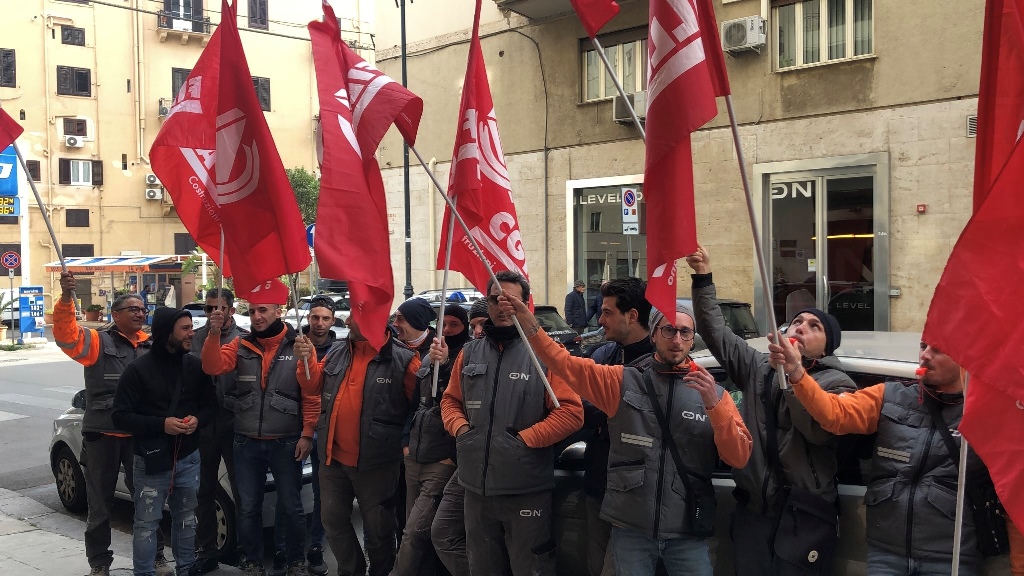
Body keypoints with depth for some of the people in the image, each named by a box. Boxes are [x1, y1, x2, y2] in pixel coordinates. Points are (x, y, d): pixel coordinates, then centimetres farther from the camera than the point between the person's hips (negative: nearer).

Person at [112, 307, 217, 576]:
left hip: (189, 458, 4)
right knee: (146, 524, 3)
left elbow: (210, 405, 9)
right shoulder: (138, 369, -10)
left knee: (186, 520, 17)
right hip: (152, 461, -4)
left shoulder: (196, 366, 2)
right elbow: (120, 415, -11)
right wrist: (161, 424, -22)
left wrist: (197, 420, -13)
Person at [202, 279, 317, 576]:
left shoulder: (299, 347, -7)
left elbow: (311, 395, -7)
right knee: (248, 507, 12)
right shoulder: (241, 346, 3)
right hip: (247, 443, 3)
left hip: (286, 442, -3)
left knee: (291, 506, 9)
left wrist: (307, 434, -10)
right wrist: (214, 333, -25)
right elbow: (213, 367, -12)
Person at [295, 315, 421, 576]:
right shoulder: (337, 353, 6)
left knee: (377, 527, 8)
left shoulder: (402, 359, -13)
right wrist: (308, 360, -3)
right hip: (333, 457, 6)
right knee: (333, 519, 16)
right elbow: (314, 386, 12)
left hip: (375, 462, -6)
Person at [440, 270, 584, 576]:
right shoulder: (470, 353, 9)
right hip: (477, 487, 5)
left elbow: (571, 411, -14)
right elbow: (450, 400, 19)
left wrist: (524, 438, -16)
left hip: (527, 490, -5)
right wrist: (460, 427, -1)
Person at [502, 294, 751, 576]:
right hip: (631, 528, 0)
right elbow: (565, 363, -2)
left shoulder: (713, 393, 4)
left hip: (687, 533, 0)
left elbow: (739, 458, -4)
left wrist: (714, 405, -17)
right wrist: (528, 321, -14)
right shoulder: (624, 382, 3)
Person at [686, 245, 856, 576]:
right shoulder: (759, 367, 10)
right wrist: (703, 278, -4)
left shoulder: (837, 383, -3)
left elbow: (819, 428, -22)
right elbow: (716, 332, 4)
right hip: (752, 509, 4)